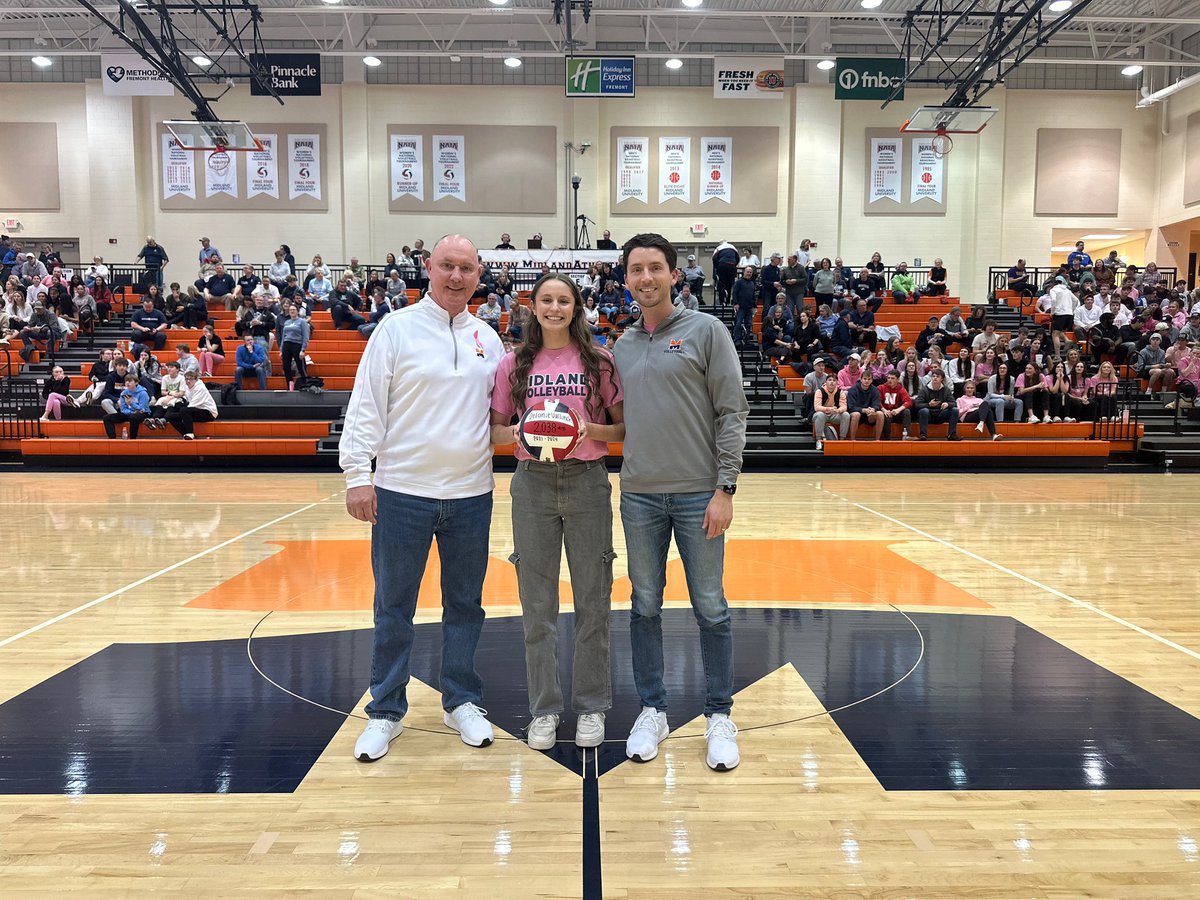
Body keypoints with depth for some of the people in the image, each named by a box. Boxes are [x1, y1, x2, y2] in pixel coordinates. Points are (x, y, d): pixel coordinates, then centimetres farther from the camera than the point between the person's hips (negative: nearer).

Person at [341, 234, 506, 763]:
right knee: (393, 607, 7)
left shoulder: (487, 339, 9)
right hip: (402, 492, -3)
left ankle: (462, 702, 29)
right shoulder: (396, 329, -3)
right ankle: (386, 711, 22)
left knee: (465, 604, 13)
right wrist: (356, 473, -11)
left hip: (471, 495, 3)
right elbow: (366, 406, -6)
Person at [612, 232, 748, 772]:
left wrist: (725, 488, -12)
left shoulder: (706, 331, -2)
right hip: (639, 495, 4)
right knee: (645, 605, 11)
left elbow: (732, 412, -7)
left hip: (698, 494, -4)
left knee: (710, 608, 5)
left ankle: (720, 716, 20)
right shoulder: (621, 346, 11)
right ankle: (652, 710, 25)